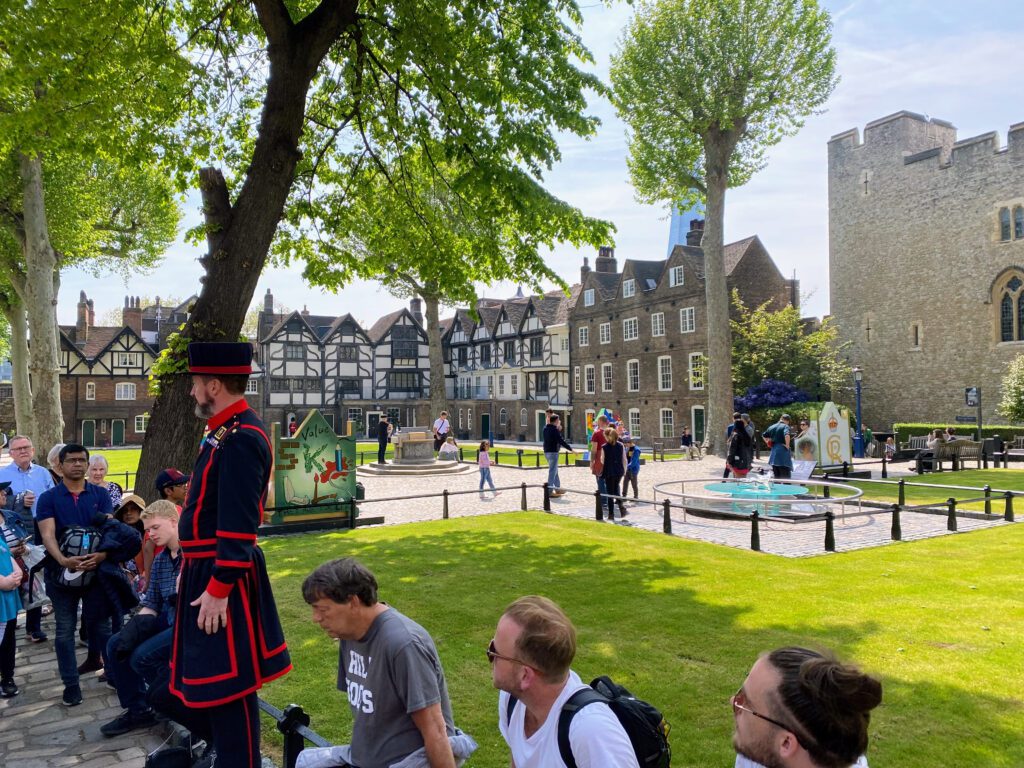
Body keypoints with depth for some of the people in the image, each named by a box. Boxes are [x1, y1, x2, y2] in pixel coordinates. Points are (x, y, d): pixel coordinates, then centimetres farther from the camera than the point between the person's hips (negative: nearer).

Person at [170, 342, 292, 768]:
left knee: (227, 687, 0)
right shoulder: (228, 431, 11)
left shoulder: (240, 439, -21)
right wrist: (196, 572, 20)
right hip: (208, 570, 10)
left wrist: (219, 589, -22)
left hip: (221, 578, -10)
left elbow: (238, 526, -25)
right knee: (214, 681, 22)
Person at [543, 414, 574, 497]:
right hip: (553, 452, -9)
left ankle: (558, 488, 28)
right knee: (552, 471, -4)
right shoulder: (554, 429, -17)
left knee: (555, 471, 19)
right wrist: (570, 449, -13)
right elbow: (561, 440, -19)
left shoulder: (546, 428, 9)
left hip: (547, 451, 9)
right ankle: (550, 490, -2)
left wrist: (558, 430, 8)